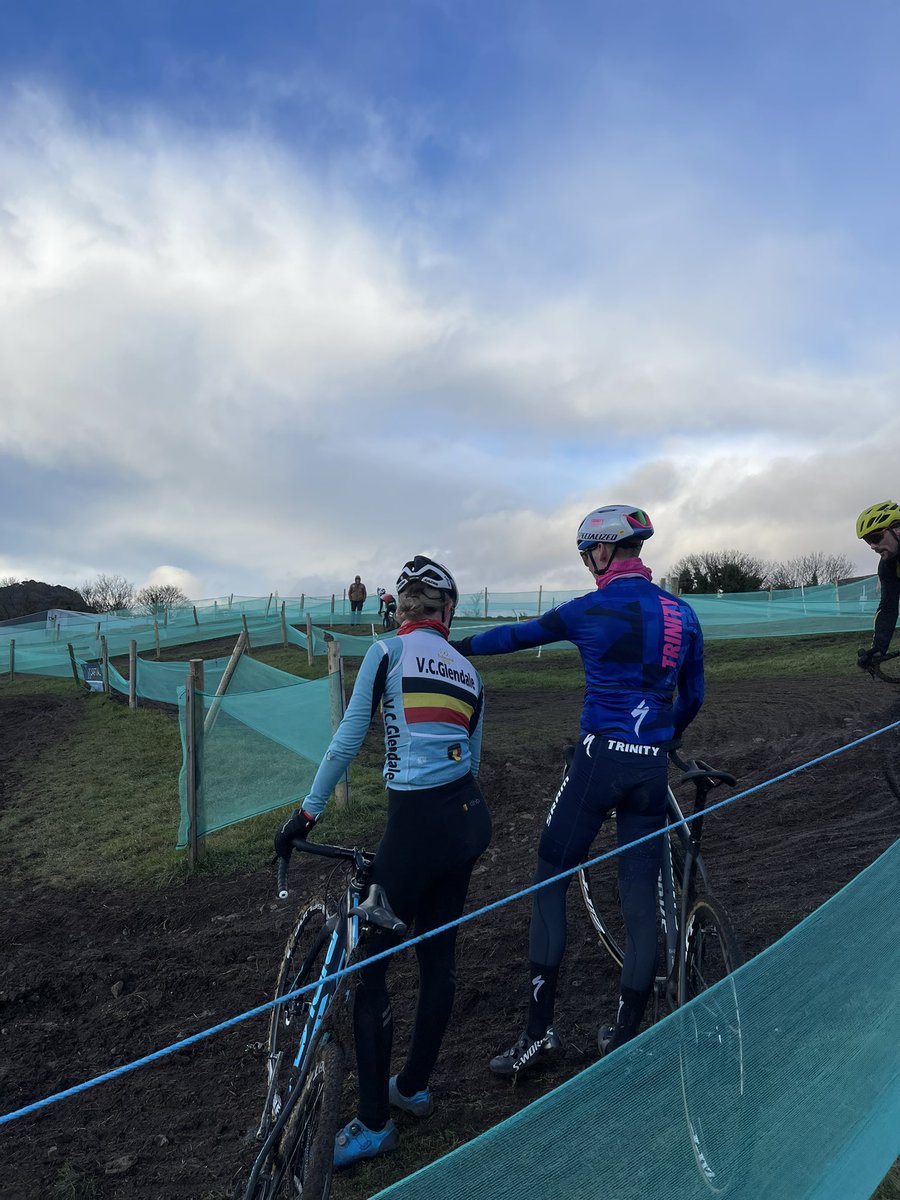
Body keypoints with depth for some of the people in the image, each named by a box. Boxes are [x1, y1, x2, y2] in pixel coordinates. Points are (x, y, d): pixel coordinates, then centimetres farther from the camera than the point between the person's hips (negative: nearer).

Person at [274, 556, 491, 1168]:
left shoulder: (389, 652, -5)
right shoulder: (469, 671, 11)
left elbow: (348, 740, -8)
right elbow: (472, 756, 15)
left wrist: (308, 812, -1)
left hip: (417, 825, -7)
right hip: (470, 819, 7)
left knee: (367, 964, 6)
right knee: (439, 955, 20)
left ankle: (374, 1124, 15)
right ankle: (415, 1086, 37)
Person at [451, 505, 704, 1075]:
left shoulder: (589, 611, -6)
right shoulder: (682, 614, 6)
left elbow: (517, 635, 8)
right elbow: (693, 698, 15)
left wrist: (457, 645, 25)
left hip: (599, 760, -4)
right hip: (653, 770, 5)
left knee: (549, 884, 8)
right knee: (641, 901, 10)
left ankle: (540, 1030, 8)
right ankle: (626, 1036, 20)